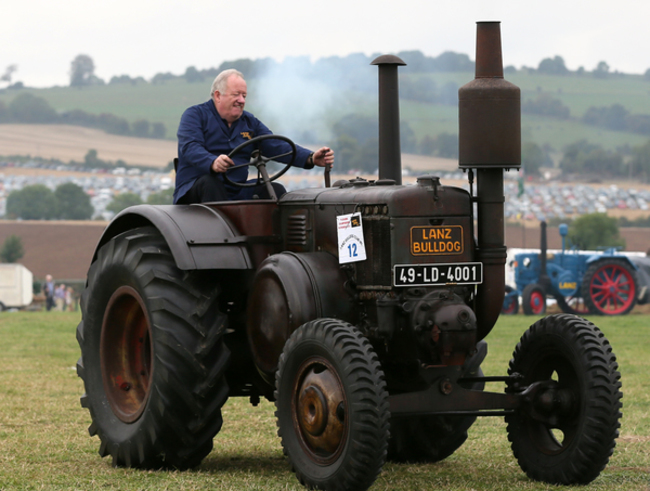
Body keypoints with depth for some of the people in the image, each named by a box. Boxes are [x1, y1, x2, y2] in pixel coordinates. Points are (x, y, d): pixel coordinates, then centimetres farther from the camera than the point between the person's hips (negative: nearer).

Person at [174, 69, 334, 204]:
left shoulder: (250, 122, 19)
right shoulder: (196, 115, 2)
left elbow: (277, 147, 8)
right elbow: (190, 148, -17)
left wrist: (311, 158, -11)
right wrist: (212, 163, -40)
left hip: (236, 194, 5)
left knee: (275, 189, -17)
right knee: (209, 182, -37)